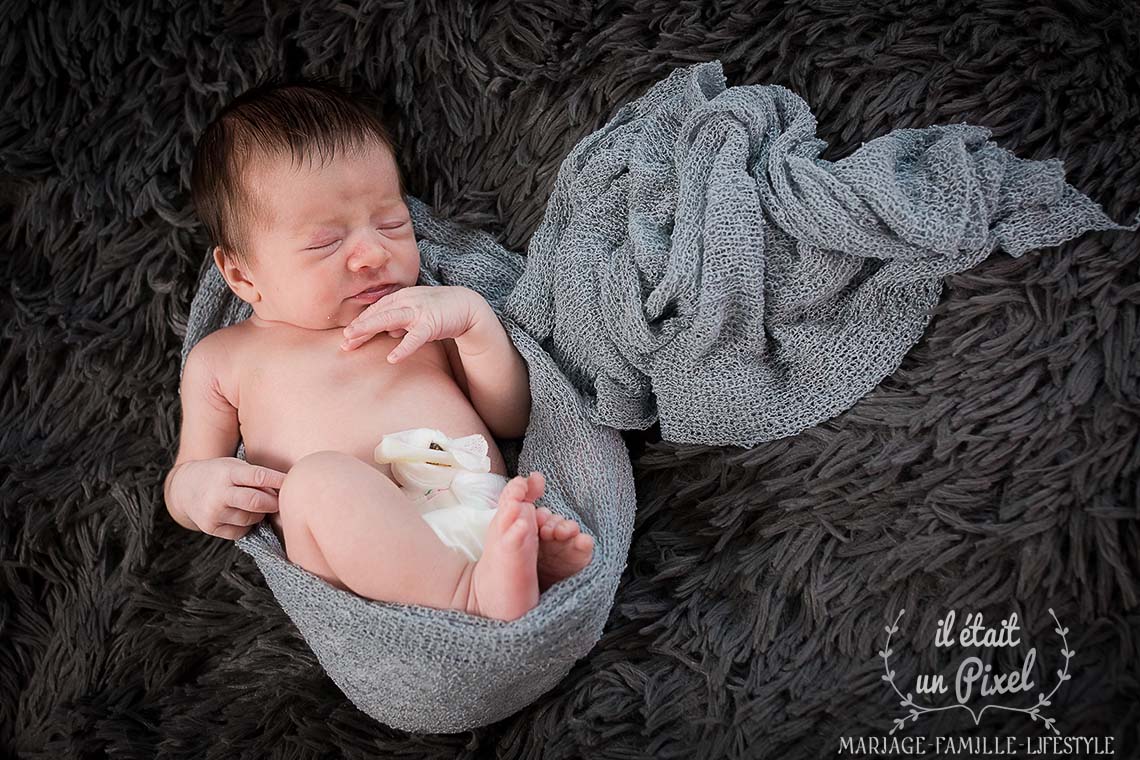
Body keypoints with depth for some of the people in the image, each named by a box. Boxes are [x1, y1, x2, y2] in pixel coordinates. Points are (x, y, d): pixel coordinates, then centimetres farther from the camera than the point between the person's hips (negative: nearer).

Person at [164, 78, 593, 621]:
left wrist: (473, 316, 2)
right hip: (363, 564, -2)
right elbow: (184, 480, 25)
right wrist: (194, 486, 0)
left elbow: (512, 420, 17)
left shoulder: (424, 320, 24)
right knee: (317, 478, -33)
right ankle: (472, 598, -39)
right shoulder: (223, 359, 21)